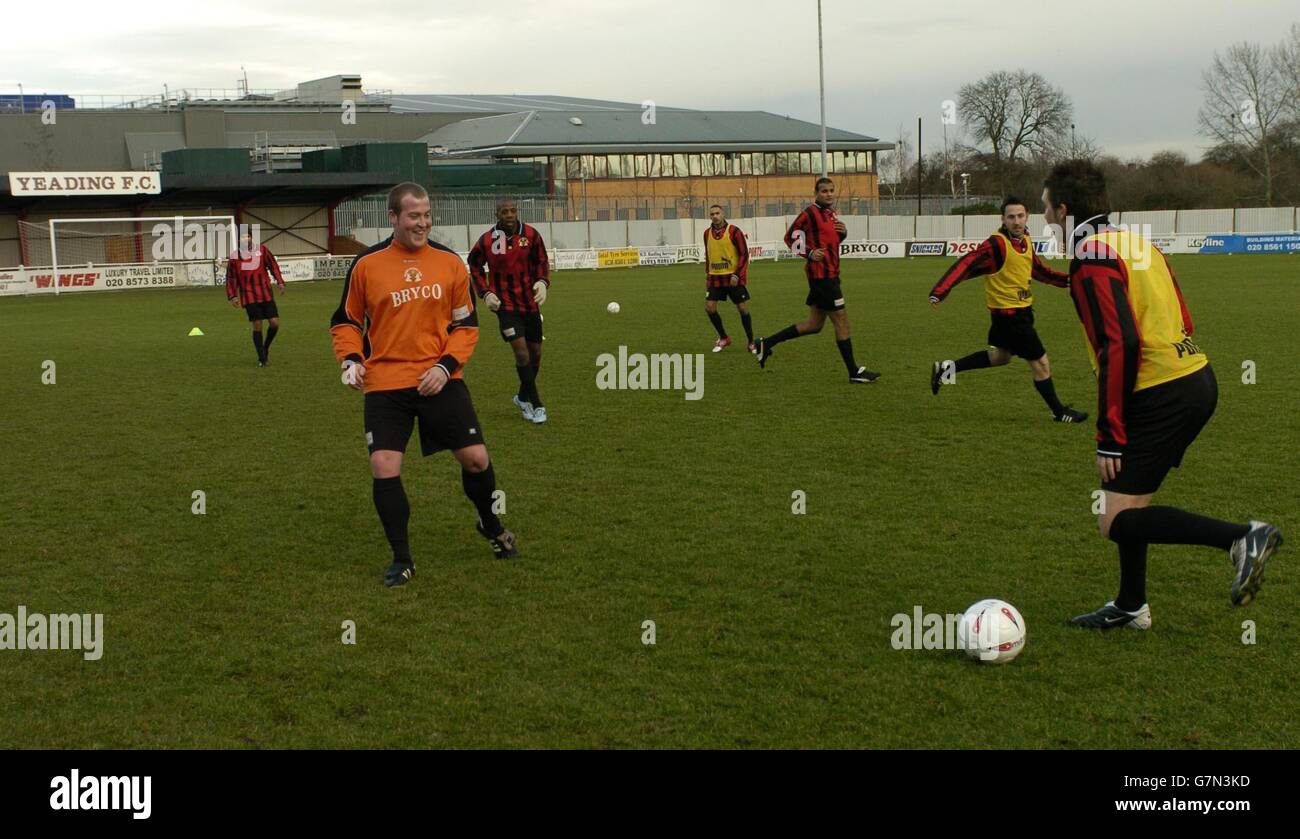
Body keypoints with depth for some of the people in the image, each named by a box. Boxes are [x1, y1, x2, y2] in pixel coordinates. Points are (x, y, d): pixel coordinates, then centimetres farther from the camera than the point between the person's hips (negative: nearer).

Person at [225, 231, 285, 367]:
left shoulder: (262, 250, 2)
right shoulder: (234, 257, 0)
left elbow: (273, 266, 9)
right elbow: (231, 278, 6)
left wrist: (280, 282, -2)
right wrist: (233, 296, 1)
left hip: (266, 295, 2)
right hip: (249, 297, -2)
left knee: (275, 323, -5)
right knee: (257, 326, -4)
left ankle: (266, 348, 24)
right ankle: (262, 358, 8)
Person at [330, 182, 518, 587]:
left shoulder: (449, 262, 1)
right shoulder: (366, 265, -2)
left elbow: (466, 325, 6)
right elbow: (346, 321, 9)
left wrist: (446, 365, -10)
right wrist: (350, 359, -9)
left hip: (440, 381, 1)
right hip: (385, 385, -1)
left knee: (475, 459, 1)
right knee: (384, 469, -8)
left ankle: (491, 526, 32)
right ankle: (402, 560, 10)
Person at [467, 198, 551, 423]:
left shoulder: (531, 234, -5)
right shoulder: (487, 240, -8)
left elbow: (541, 262, 7)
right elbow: (474, 266, 9)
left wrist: (543, 282, -12)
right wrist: (485, 293, -1)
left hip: (530, 302, 3)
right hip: (505, 305, -3)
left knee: (535, 352, 11)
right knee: (521, 350, -14)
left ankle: (523, 397, 32)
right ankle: (536, 404, -5)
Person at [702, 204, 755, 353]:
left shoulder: (734, 231, -9)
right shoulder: (707, 233, 6)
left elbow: (744, 254, -9)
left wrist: (736, 275, -17)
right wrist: (707, 276, 14)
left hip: (733, 277, -4)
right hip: (715, 278, 4)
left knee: (743, 308, -2)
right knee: (709, 307, -4)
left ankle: (751, 342, 14)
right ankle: (724, 338, 15)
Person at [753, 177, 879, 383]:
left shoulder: (830, 212, 15)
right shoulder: (810, 212, -11)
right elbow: (790, 237, -9)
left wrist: (843, 232, 5)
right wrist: (809, 253, -20)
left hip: (830, 274, 10)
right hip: (821, 275, -10)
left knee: (813, 324, 12)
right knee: (841, 321, -4)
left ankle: (766, 344, 19)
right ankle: (855, 373, 5)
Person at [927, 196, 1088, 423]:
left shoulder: (1025, 241, 3)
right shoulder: (996, 244, -23)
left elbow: (1039, 269, 17)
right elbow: (966, 265, -30)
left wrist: (1066, 280, 5)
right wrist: (940, 291, -40)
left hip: (1022, 310, 9)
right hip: (1009, 313, -9)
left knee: (1001, 355, 27)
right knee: (1040, 362, 1)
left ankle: (947, 369, 35)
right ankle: (1059, 412, 19)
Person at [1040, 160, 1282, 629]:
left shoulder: (1091, 256, -13)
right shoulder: (1137, 242, 15)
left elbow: (1120, 343, -22)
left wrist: (1109, 437, -19)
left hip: (1161, 397, -10)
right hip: (1198, 378, 10)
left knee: (1116, 522, -7)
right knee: (1128, 496, 21)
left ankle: (1242, 538, -16)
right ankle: (1131, 607, 31)